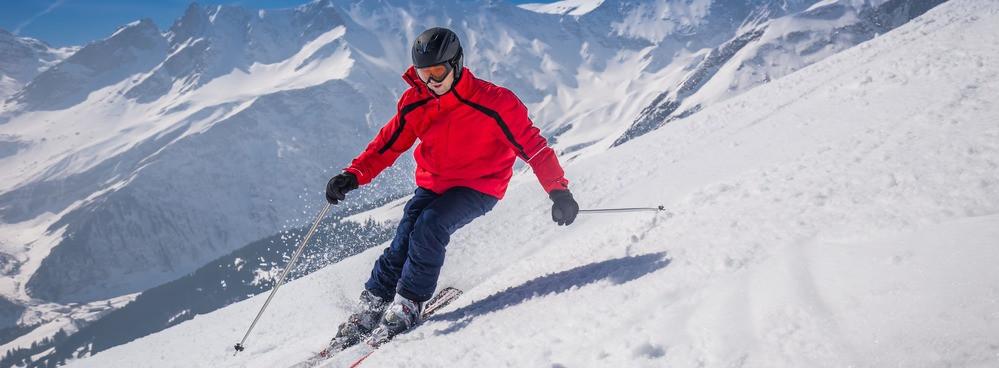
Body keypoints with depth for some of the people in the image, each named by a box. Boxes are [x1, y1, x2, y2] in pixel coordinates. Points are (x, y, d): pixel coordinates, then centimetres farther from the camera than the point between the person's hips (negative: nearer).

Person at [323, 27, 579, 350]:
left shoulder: (493, 102, -19)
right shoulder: (415, 103, -5)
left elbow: (531, 144, -15)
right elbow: (388, 143, 2)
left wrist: (558, 190, -21)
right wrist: (354, 175, -12)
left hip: (478, 188, -4)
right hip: (432, 184, 4)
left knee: (429, 226, -27)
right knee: (403, 242, -13)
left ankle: (407, 306, -13)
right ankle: (371, 307, 2)